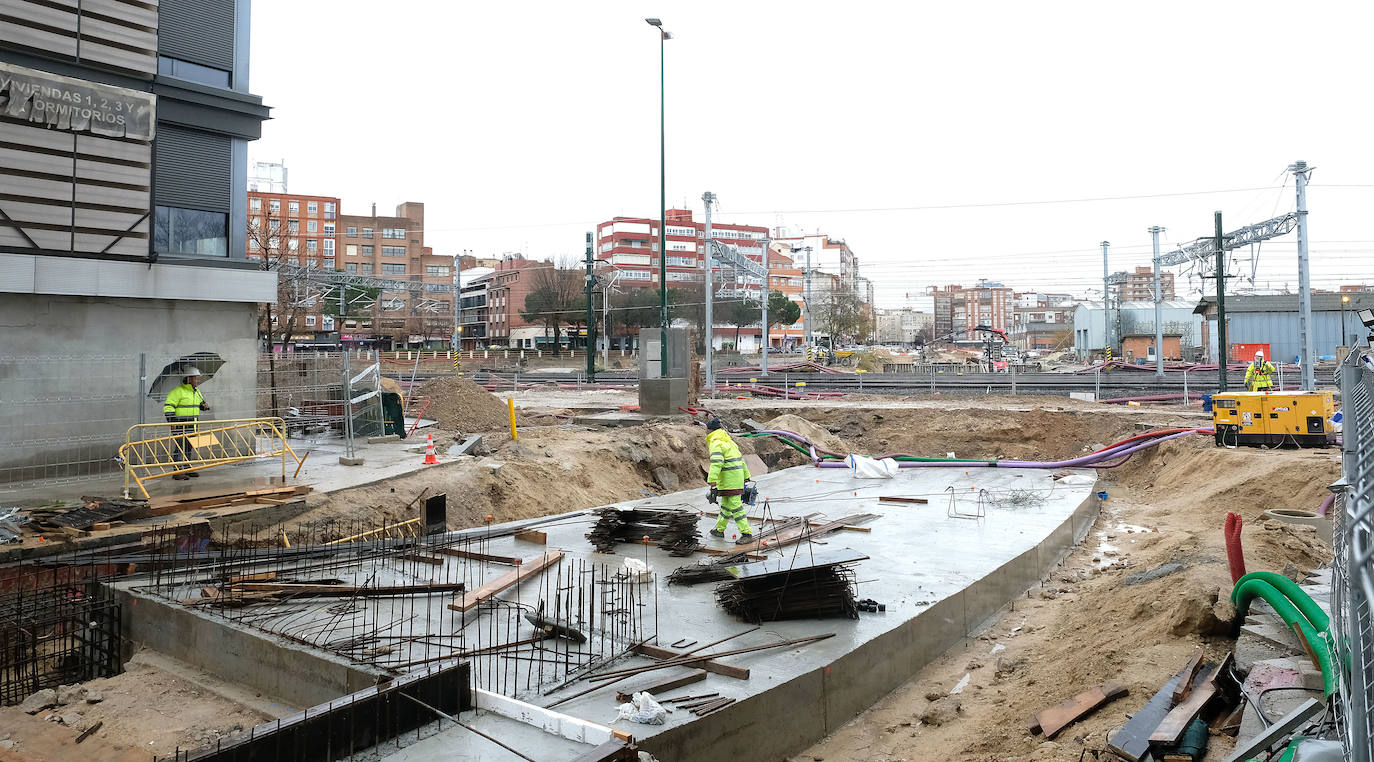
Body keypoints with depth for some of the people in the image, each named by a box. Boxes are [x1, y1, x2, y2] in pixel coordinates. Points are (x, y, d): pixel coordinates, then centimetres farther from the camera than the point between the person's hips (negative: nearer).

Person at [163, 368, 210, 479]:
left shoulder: (196, 392, 14)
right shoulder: (178, 391, -12)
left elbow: (201, 403, 30)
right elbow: (168, 406, -14)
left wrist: (205, 405, 5)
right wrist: (172, 421, -19)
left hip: (192, 425, 8)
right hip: (180, 425, -8)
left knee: (189, 447, 12)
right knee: (180, 447, -10)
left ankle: (187, 470, 20)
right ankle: (177, 472, -10)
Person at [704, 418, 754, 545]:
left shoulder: (716, 444, -12)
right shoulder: (729, 441, 19)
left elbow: (716, 463, -25)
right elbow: (741, 459, 23)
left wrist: (712, 481, -31)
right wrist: (746, 476, 29)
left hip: (729, 481, -10)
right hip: (737, 478, 10)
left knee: (735, 507, -8)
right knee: (725, 505, 19)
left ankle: (747, 534, -8)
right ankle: (720, 530, 31)